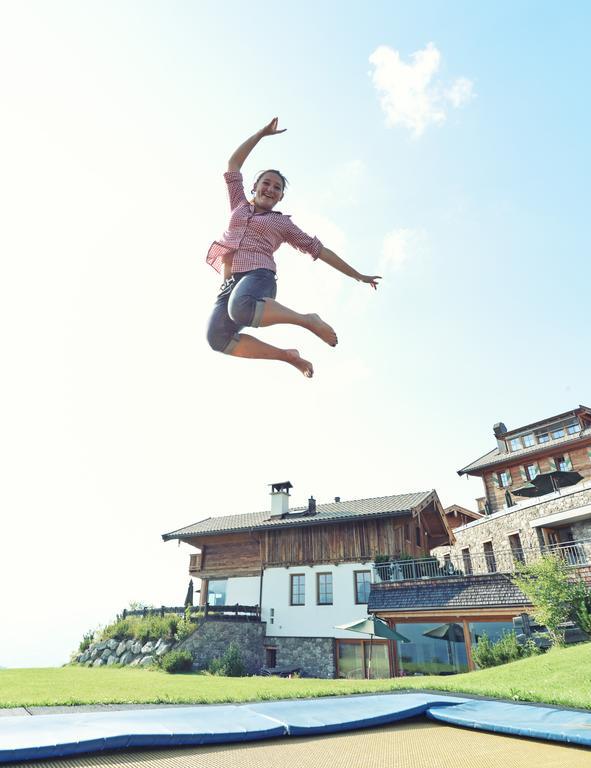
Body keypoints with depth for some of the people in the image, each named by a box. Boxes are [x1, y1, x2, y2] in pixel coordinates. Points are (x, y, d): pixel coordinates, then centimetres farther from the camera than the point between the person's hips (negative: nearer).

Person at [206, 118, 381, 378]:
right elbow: (233, 165, 31)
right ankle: (289, 356, -17)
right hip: (231, 282, 3)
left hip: (259, 275, -3)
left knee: (241, 308, -41)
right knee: (218, 338, -27)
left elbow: (318, 249, 19)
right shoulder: (239, 205, 30)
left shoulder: (283, 223, 21)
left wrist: (357, 275, 17)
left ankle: (309, 320, -24)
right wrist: (262, 133, 29)